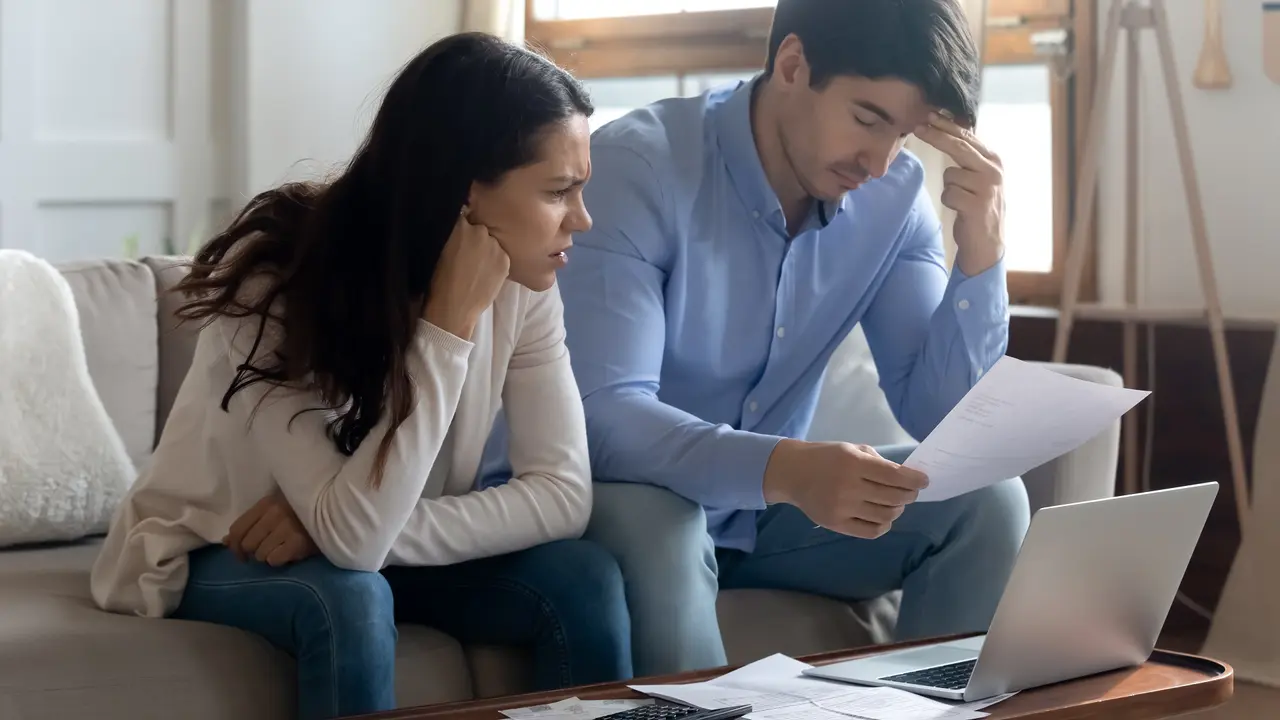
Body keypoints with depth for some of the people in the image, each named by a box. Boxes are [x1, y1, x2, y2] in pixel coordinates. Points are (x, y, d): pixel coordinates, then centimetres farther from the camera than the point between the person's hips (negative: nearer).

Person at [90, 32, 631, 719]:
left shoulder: (518, 286, -15)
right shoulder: (276, 283, -30)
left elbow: (564, 493, -20)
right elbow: (354, 538, -37)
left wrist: (342, 525, -31)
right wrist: (451, 323, -39)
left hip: (377, 553, 4)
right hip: (210, 557, -4)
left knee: (583, 576, -20)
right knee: (348, 597, -35)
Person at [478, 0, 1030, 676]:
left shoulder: (894, 196, -7)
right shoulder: (638, 167, -25)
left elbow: (939, 419, -8)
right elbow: (601, 415, -35)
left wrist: (980, 250, -23)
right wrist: (786, 469, -51)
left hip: (760, 503, 5)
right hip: (601, 497, -5)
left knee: (985, 500, -12)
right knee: (654, 526, -37)